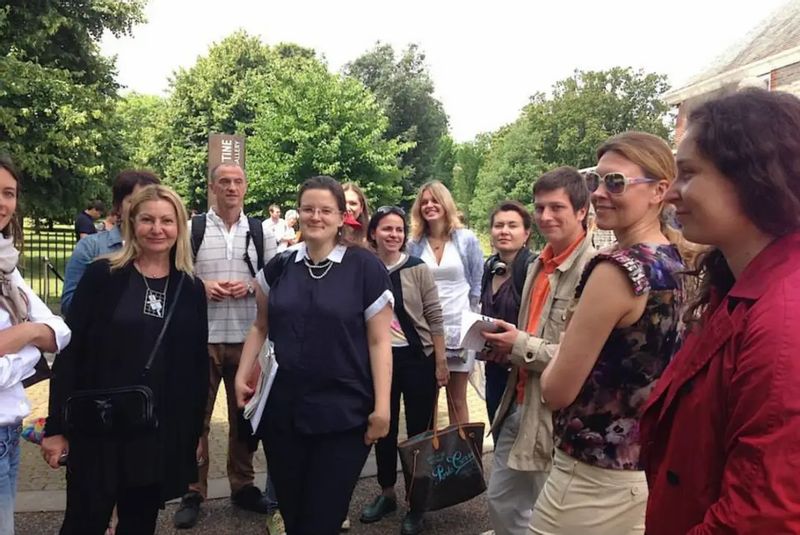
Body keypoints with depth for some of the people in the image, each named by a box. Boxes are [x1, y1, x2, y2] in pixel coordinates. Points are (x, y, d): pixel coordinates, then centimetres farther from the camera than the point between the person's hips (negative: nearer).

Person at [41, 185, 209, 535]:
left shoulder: (191, 288, 3)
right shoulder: (102, 275, -5)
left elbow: (197, 364, 6)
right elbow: (70, 350, -5)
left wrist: (194, 430, 6)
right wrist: (56, 425, -7)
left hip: (163, 433, 3)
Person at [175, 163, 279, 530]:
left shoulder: (260, 232, 7)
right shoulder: (193, 228, 1)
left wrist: (250, 286, -12)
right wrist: (201, 286, -15)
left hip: (247, 338, 2)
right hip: (201, 337, -2)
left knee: (243, 415, 13)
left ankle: (243, 486, 28)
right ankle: (193, 493, 19)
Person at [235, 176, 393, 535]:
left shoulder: (366, 268, -8)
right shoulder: (279, 267, 3)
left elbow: (379, 341, -7)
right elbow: (261, 327, 13)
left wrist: (382, 407, -10)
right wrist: (242, 376, 3)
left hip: (343, 414, -3)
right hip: (282, 410, 4)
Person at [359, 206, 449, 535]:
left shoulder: (418, 269, -6)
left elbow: (434, 318, -4)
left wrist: (441, 362, -6)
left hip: (418, 358, -2)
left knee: (418, 430, 6)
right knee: (384, 428, 14)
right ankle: (386, 494, 33)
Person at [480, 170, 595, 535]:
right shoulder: (538, 265, 9)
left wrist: (521, 346, -19)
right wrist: (506, 349, 2)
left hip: (557, 417, -8)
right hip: (518, 406, 8)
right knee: (501, 503, 21)